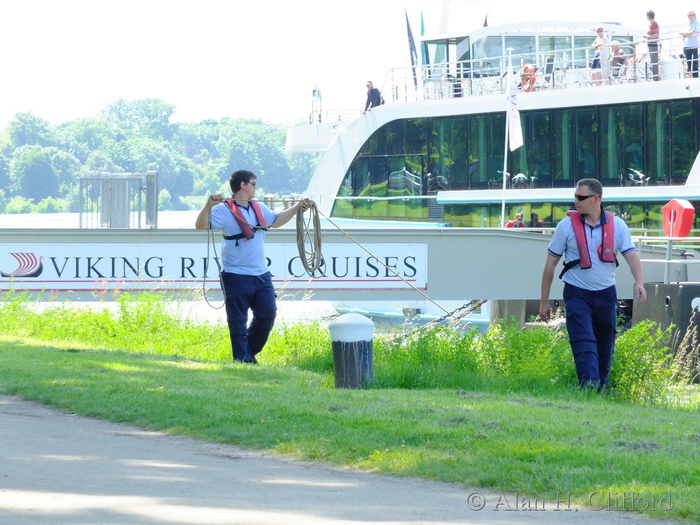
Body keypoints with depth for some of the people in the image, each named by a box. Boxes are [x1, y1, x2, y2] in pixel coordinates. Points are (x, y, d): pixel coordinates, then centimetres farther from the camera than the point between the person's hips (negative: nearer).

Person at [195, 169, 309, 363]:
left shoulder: (259, 208, 14)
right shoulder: (224, 210, -9)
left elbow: (276, 220, 33)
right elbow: (201, 225, -19)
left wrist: (297, 208, 30)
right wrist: (209, 205, -33)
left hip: (261, 275, 7)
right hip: (237, 277, -7)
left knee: (267, 314, 9)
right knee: (238, 321, 0)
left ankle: (250, 352, 26)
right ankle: (243, 360, 5)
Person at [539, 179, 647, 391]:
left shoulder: (616, 225, 0)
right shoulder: (566, 226, -4)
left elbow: (631, 255, -5)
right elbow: (550, 264, 1)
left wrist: (639, 282, -25)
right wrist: (544, 301, 1)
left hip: (606, 294, 3)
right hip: (577, 294, -3)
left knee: (605, 348, 9)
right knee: (584, 344, -17)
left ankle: (601, 389, 23)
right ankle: (589, 389, -26)